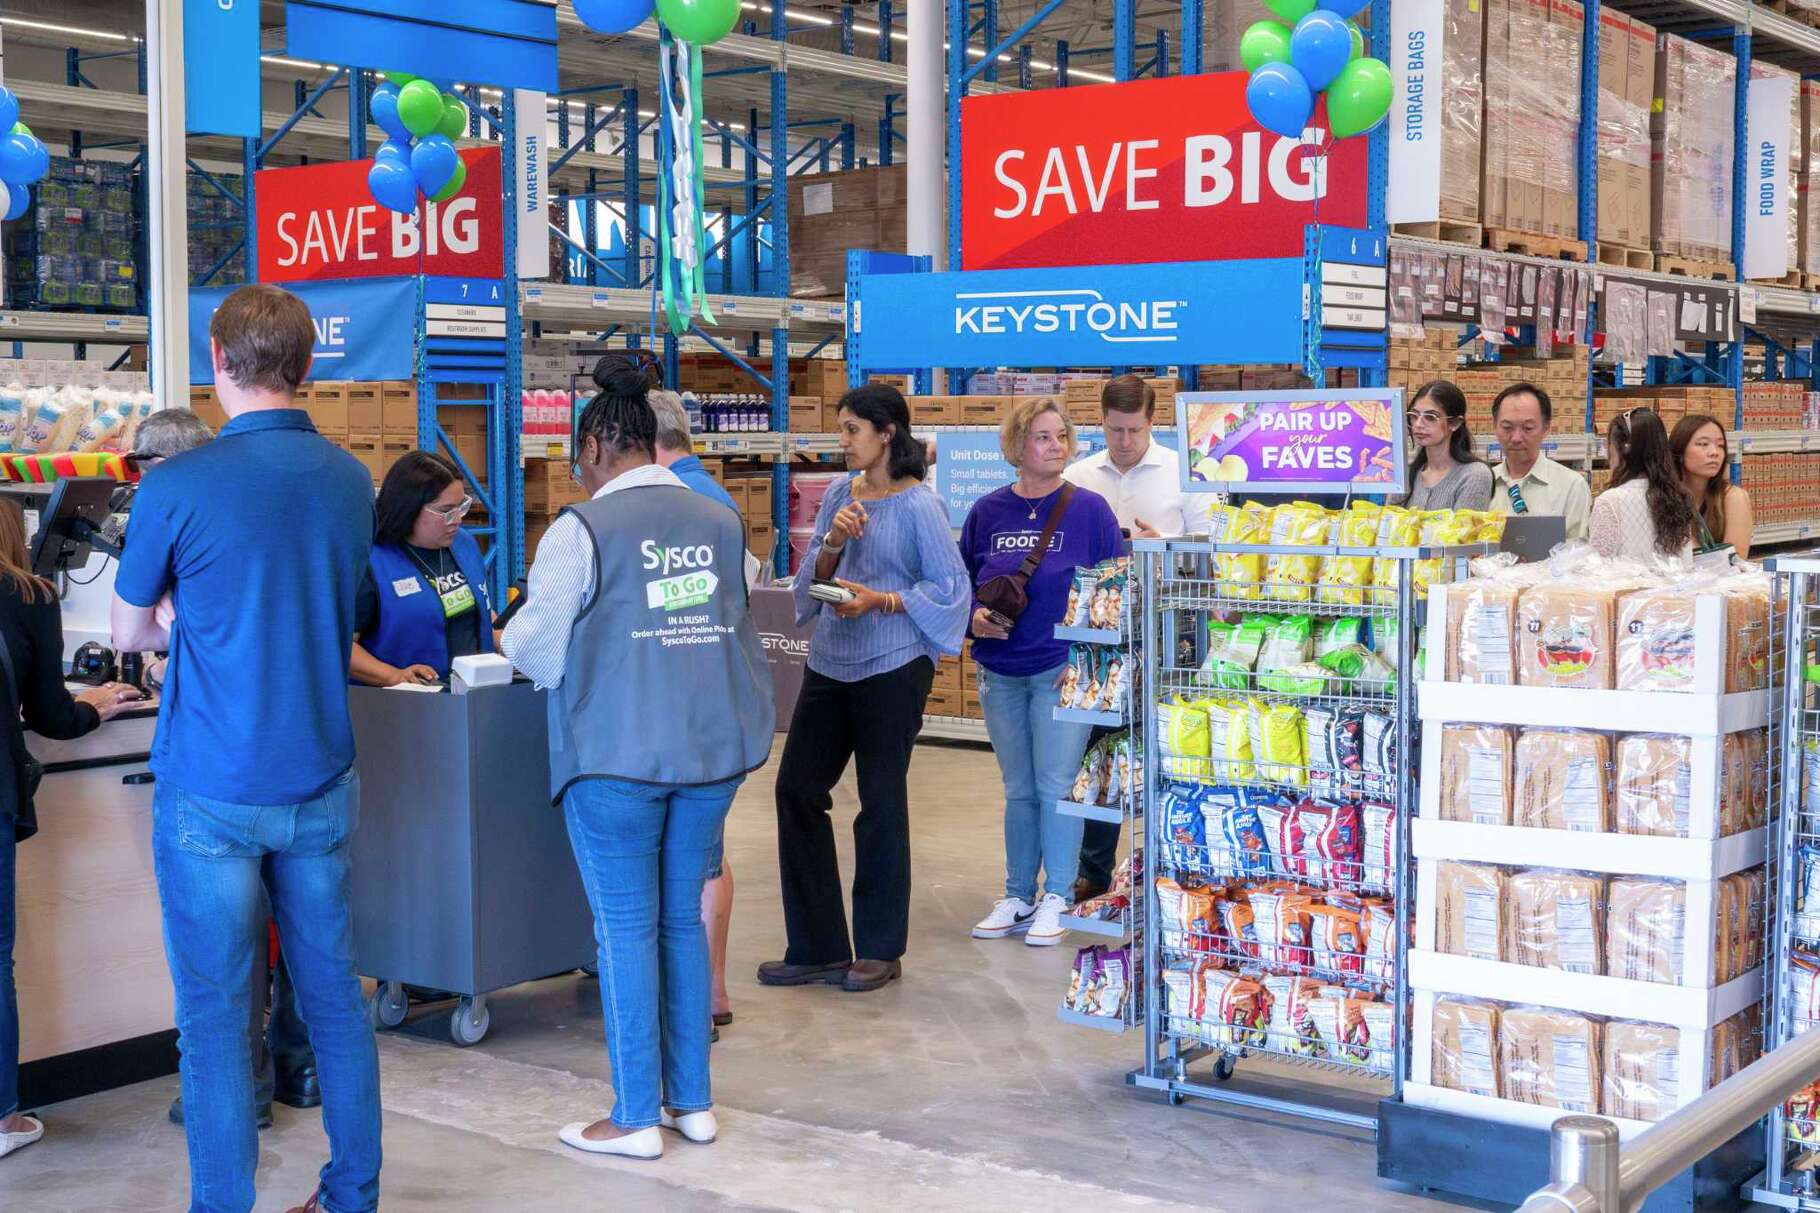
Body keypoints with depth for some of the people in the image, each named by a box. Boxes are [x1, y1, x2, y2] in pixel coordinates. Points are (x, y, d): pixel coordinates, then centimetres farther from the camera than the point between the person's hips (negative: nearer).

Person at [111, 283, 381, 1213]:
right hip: (320, 780, 5)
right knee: (333, 991, 14)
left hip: (213, 794, -5)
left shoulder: (175, 488, -14)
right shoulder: (351, 482, 2)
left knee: (213, 1009, 4)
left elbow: (129, 633, -1)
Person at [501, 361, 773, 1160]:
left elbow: (537, 646, -5)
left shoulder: (583, 528, -9)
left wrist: (509, 641, 17)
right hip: (713, 745, 5)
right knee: (683, 919, 14)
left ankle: (635, 1118, 9)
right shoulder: (720, 522, 6)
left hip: (619, 755, -5)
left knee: (627, 927, 3)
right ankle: (692, 1102, 20)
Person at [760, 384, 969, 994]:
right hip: (831, 663, 7)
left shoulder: (919, 504, -10)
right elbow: (814, 577, 9)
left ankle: (879, 949, 18)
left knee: (881, 801, 3)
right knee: (796, 789, 4)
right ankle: (817, 947, 15)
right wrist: (833, 540, -10)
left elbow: (950, 587, -11)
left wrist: (879, 600, -20)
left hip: (892, 668, -7)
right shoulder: (839, 494, 9)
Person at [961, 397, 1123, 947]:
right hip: (1000, 672, 4)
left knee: (1056, 785, -2)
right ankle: (1017, 896, 23)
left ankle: (1057, 899, 11)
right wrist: (975, 616, -8)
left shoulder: (1089, 509, -5)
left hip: (1062, 669, -3)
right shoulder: (987, 511, 4)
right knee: (1018, 790, 13)